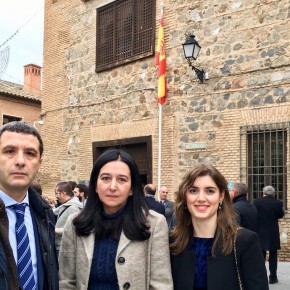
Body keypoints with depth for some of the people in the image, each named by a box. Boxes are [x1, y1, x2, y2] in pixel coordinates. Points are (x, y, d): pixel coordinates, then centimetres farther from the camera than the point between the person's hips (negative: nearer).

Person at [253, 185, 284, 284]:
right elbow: (281, 215, 6)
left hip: (260, 232, 0)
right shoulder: (278, 203, -7)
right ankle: (273, 277, 12)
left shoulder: (257, 202, -9)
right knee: (273, 255, 10)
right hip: (273, 233, 0)